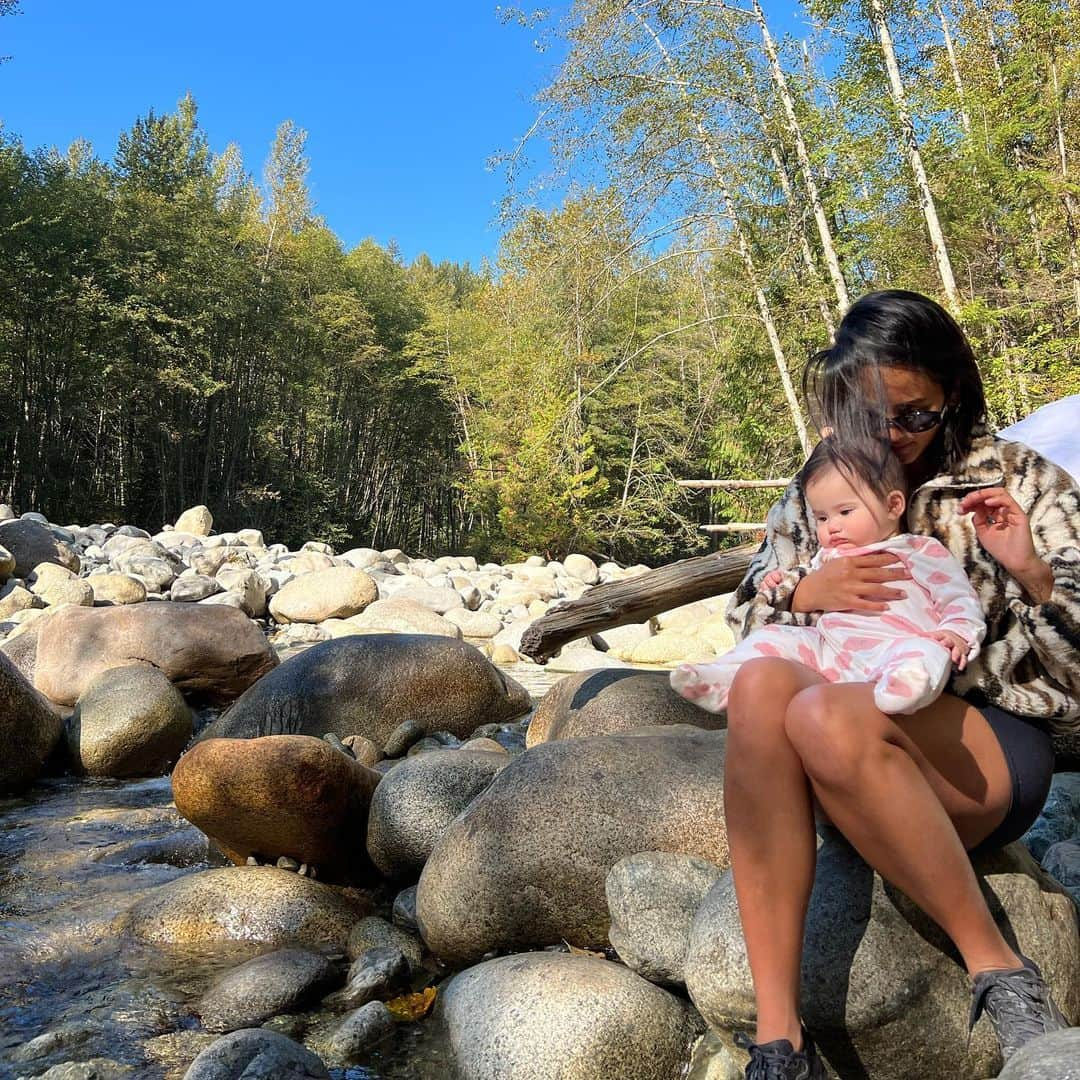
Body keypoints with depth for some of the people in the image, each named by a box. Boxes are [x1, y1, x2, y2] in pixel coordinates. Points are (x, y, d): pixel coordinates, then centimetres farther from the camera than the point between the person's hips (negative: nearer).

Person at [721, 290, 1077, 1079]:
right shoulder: (814, 492, 14)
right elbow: (746, 619, 12)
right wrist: (804, 593, -10)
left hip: (995, 750, -3)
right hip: (849, 747, 3)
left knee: (827, 713, -36)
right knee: (762, 684, -33)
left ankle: (997, 967, -16)